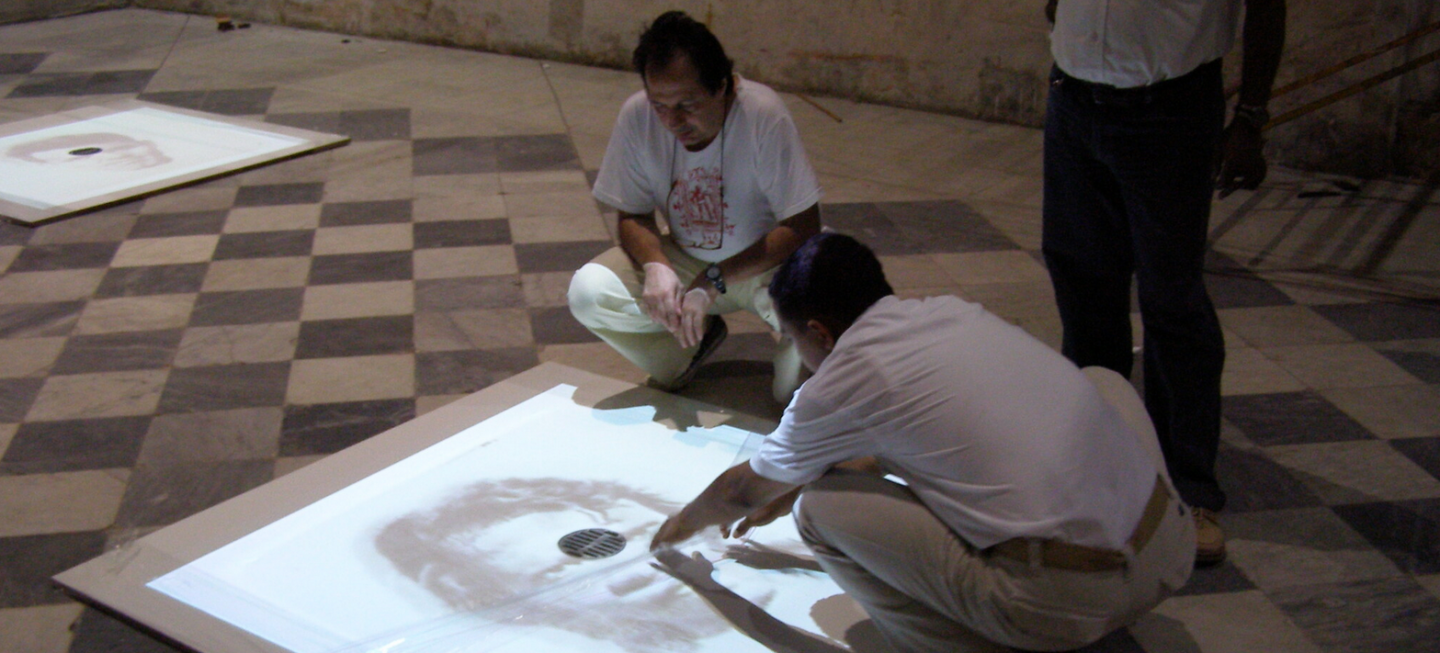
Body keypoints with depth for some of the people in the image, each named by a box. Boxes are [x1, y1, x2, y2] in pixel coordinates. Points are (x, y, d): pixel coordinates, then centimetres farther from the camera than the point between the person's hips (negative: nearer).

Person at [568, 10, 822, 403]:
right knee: (588, 291, -21)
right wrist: (655, 265, -28)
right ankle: (693, 342, 8)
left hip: (762, 262, -3)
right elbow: (633, 216, -5)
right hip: (682, 260, 3)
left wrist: (715, 282, -33)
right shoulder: (636, 116, -16)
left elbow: (803, 227, -25)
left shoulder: (763, 115, -27)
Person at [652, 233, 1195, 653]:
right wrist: (787, 490, 44)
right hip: (1174, 549, 7)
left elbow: (743, 492, 16)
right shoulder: (951, 312, 15)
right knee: (1102, 381, 34)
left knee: (823, 506, 2)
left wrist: (686, 522, 37)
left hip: (1068, 602, -6)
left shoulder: (844, 380, -4)